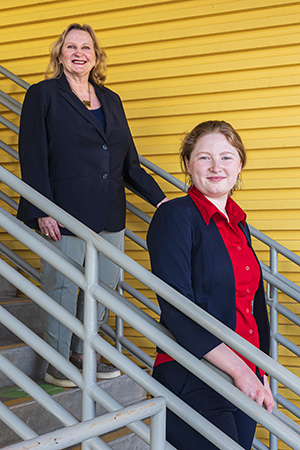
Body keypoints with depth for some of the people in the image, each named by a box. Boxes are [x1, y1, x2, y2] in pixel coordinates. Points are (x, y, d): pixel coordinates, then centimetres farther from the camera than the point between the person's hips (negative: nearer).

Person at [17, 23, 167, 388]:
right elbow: (33, 157, -6)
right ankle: (56, 365, 14)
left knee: (104, 285, 8)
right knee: (62, 287, 0)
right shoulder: (43, 95, 2)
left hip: (109, 217, 6)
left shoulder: (111, 101, 16)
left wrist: (159, 198, 13)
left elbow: (129, 162, 19)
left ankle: (81, 353, 23)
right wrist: (42, 211, -15)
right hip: (65, 214, -5)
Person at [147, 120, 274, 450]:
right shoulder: (175, 216, -9)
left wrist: (260, 374, 14)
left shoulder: (238, 224, 13)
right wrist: (239, 370, -19)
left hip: (245, 378, 7)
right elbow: (177, 309, -17)